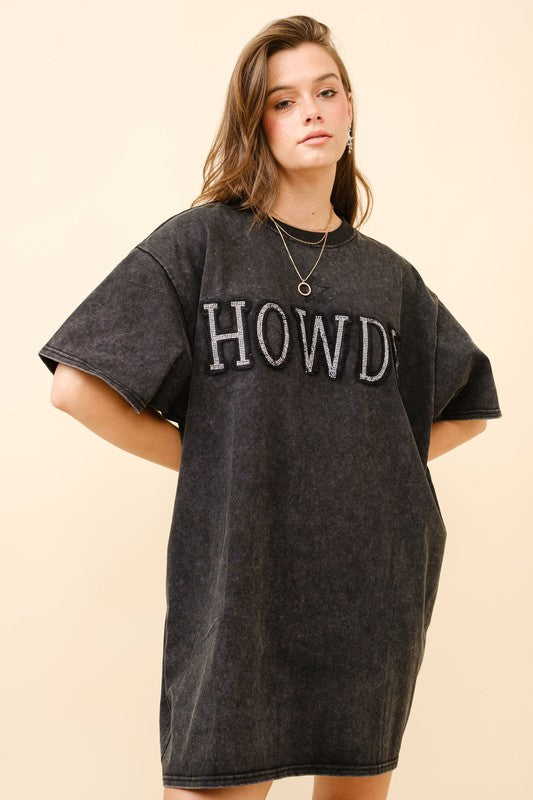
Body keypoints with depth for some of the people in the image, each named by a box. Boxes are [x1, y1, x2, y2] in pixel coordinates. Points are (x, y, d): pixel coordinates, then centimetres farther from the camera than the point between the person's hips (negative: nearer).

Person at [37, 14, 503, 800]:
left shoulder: (389, 276, 10)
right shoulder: (201, 240, -1)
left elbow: (468, 405, 21)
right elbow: (77, 384, -5)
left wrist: (364, 463, 8)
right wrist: (212, 461, -2)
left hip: (372, 581, 4)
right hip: (236, 580, -4)